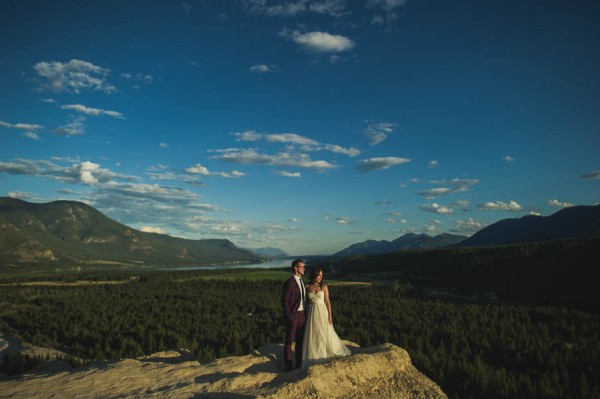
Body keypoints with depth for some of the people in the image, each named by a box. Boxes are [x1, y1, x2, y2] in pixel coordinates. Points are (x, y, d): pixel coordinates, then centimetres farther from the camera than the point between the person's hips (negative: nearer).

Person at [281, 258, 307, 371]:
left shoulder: (301, 281, 10)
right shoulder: (289, 282, -17)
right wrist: (289, 317, -18)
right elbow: (284, 301, -17)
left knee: (300, 340, 14)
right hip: (292, 315, -8)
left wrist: (305, 313, 13)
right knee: (289, 341, 3)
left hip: (302, 314, 8)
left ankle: (299, 363, 25)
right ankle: (288, 365, 14)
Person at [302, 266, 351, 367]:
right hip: (312, 313, 2)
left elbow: (327, 301, -4)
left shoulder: (324, 286, -3)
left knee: (326, 335, 1)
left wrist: (330, 315, -9)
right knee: (313, 336, 5)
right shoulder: (307, 287, 1)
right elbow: (307, 301, 7)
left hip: (322, 312, -2)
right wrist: (305, 315, 6)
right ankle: (315, 359, 17)